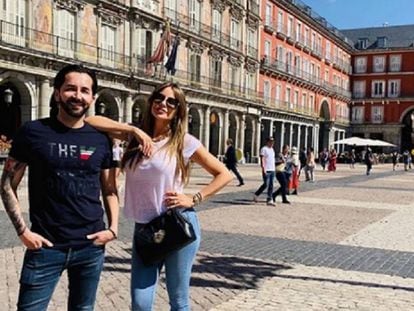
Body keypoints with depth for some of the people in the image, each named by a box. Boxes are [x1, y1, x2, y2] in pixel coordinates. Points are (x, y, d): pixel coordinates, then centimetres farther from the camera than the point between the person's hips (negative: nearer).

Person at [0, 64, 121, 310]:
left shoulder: (101, 139, 4)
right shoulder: (33, 132, -4)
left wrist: (113, 228, -1)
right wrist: (23, 230, -9)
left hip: (91, 247, 3)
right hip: (46, 246, -2)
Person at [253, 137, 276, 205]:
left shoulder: (272, 149, 18)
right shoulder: (264, 149, -6)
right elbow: (262, 159, -13)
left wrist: (273, 168, 19)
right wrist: (263, 169, -21)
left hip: (272, 170, 8)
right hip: (266, 170, -8)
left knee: (271, 185, 4)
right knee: (266, 184, -8)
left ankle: (269, 200, 5)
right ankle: (256, 195, 10)